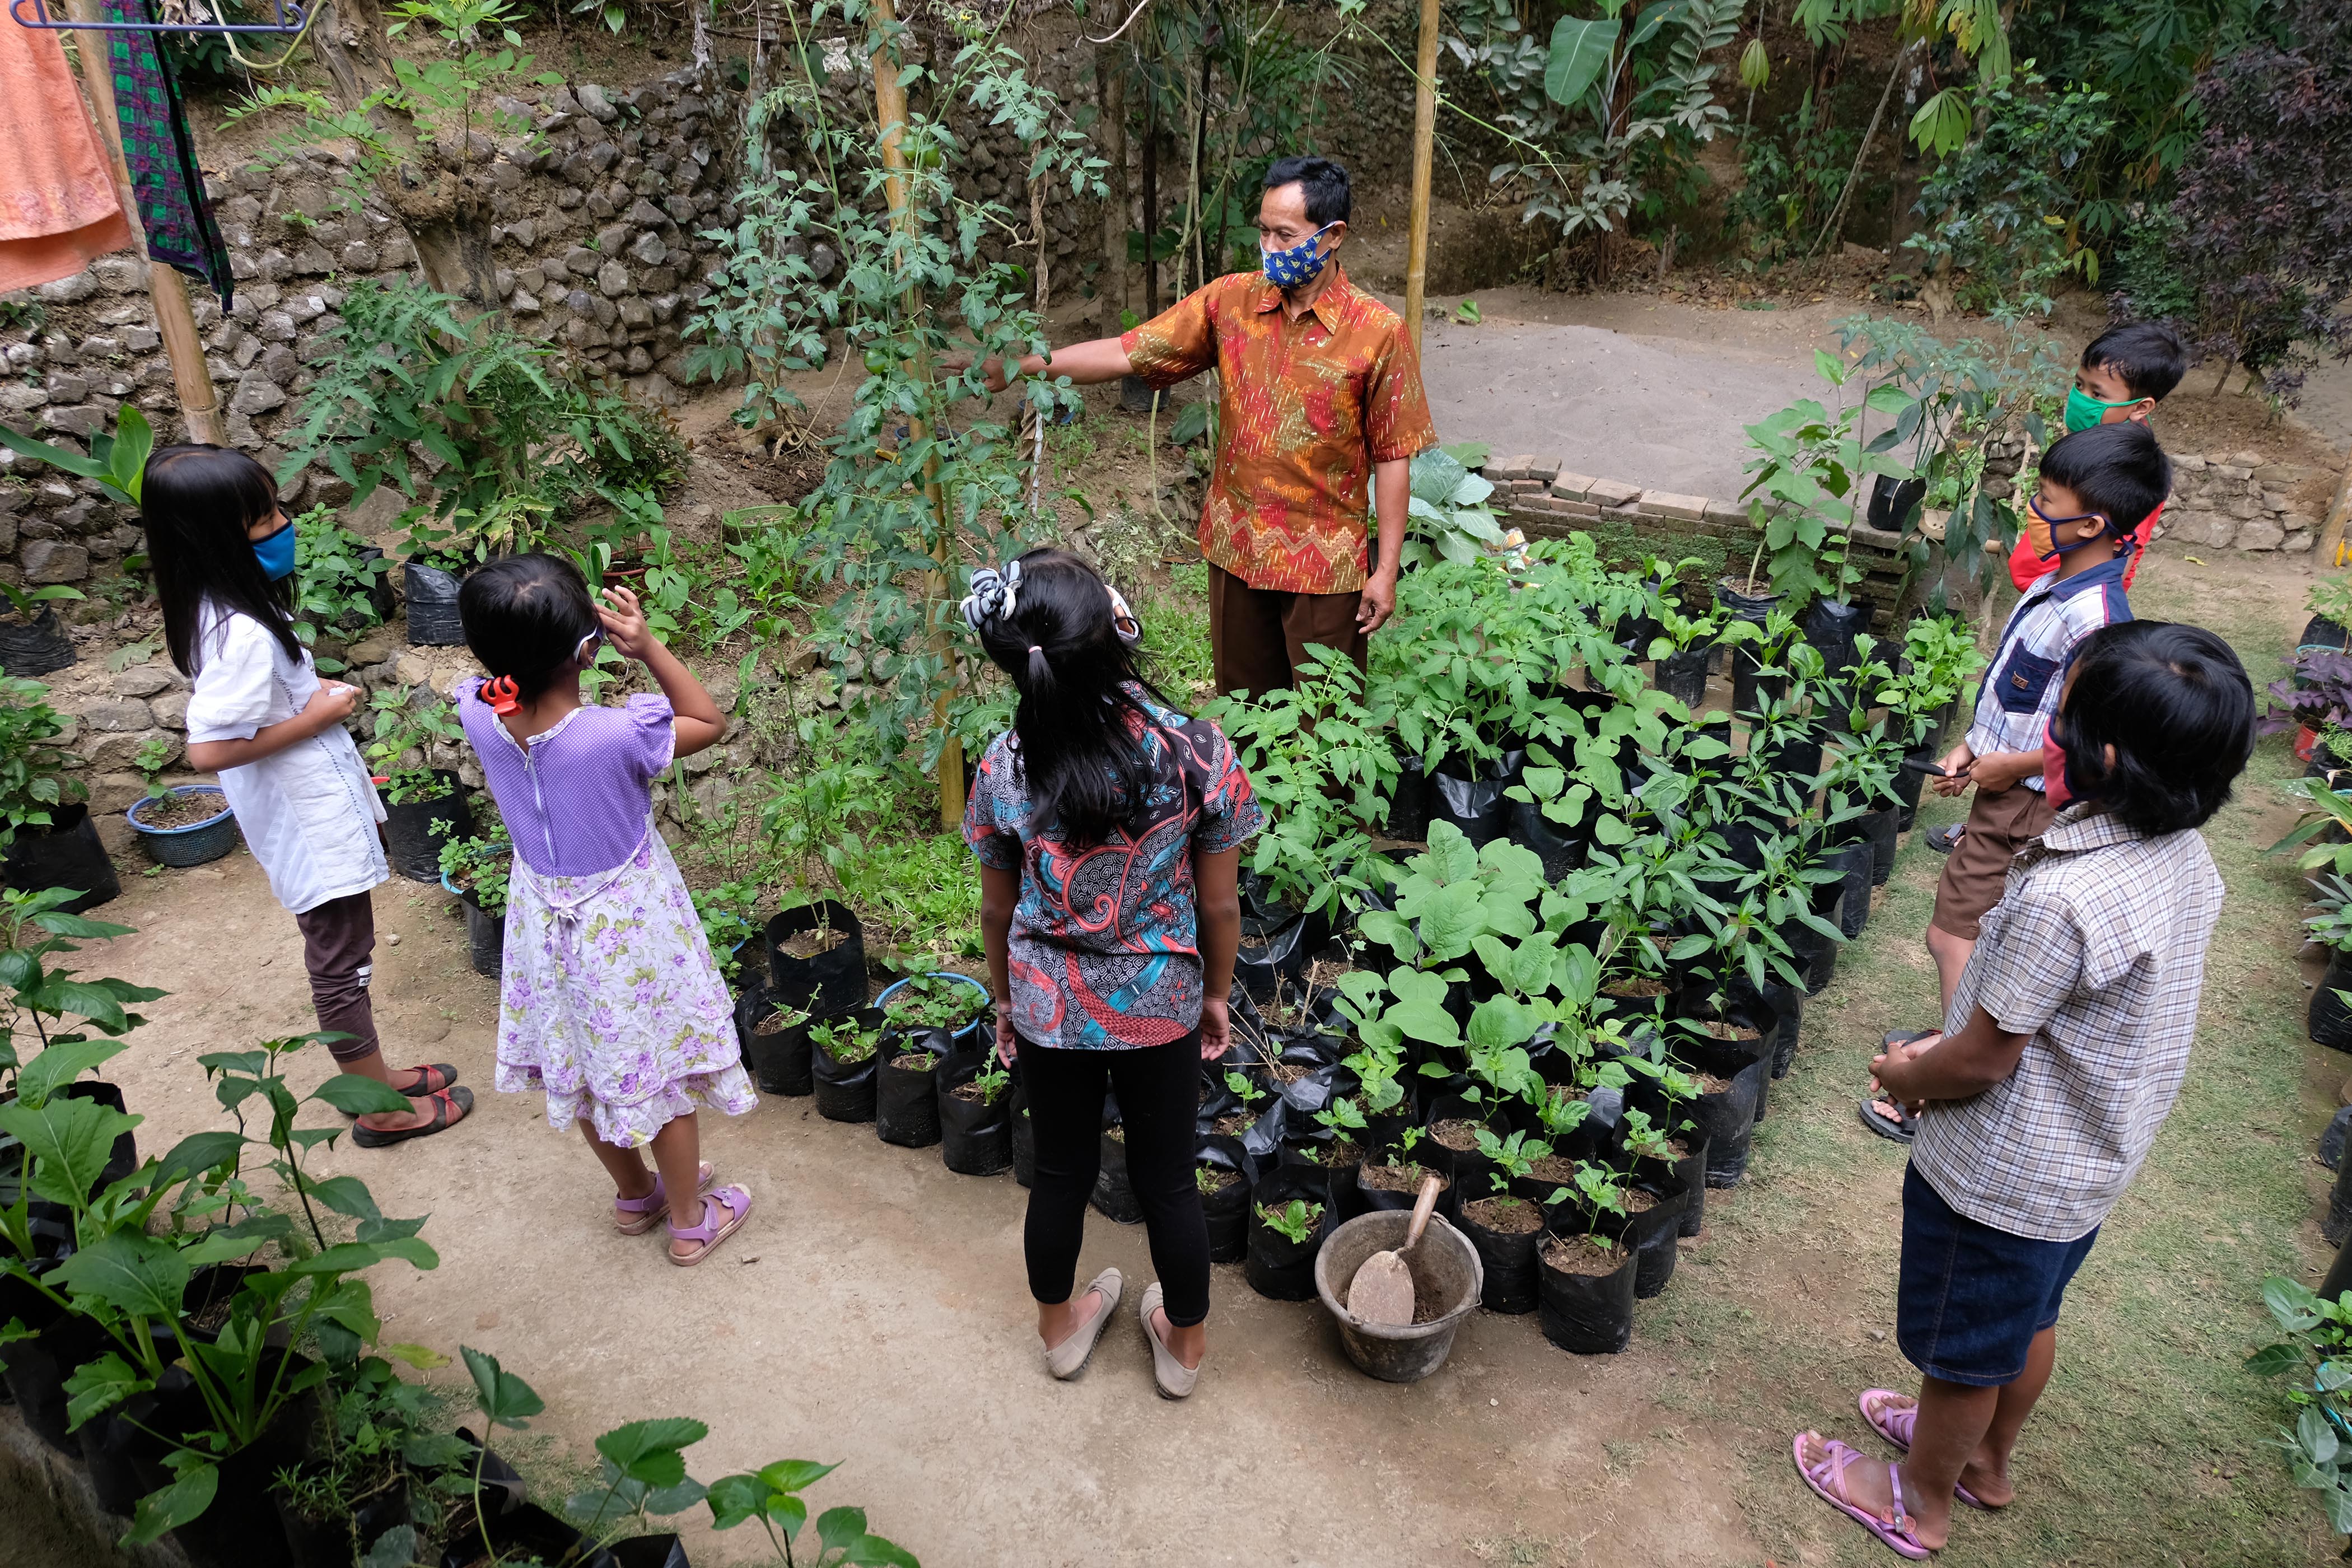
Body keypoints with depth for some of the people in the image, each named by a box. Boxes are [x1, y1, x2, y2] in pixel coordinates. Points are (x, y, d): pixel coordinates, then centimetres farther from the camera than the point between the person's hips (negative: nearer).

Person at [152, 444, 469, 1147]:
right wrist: (315, 718, -21)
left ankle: (377, 1073, 38)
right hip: (310, 824, -10)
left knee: (341, 955, 22)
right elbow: (208, 748, -30)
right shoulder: (241, 634, -29)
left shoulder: (229, 609, 1)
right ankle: (380, 1109, 21)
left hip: (315, 810, 10)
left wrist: (313, 690, 5)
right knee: (341, 963, 5)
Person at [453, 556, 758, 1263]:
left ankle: (634, 1195, 49)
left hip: (545, 917, 5)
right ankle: (691, 1220, 37)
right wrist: (648, 646, -25)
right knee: (660, 1070, 17)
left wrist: (527, 627, -16)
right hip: (628, 926, -5)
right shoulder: (615, 734, -34)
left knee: (581, 1064, 26)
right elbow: (711, 722, -14)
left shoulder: (478, 714, -20)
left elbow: (500, 670, 5)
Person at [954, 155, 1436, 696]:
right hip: (1237, 547, 4)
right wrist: (1027, 364, -14)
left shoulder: (1378, 332, -12)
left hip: (1324, 565, -4)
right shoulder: (1230, 301, -2)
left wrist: (1387, 569, -9)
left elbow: (1392, 457, -9)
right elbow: (1131, 352, -4)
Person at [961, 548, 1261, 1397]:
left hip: (1048, 1007, 1)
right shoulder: (1198, 754, -23)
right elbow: (1219, 905, -11)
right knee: (1166, 1178, 20)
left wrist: (1006, 1001, 14)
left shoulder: (1005, 769, -19)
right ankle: (1184, 1345, 42)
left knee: (1062, 1171, 23)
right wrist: (1216, 995, 7)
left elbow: (998, 911, -4)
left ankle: (1060, 1329, 48)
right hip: (1161, 1008, -1)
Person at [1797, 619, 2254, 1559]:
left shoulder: (2062, 900, -37)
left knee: (1962, 1348, 16)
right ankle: (1986, 1457, 54)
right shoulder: (2187, 859, -8)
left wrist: (1905, 1078, -5)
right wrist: (1948, 1047, 7)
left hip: (2004, 1176, -8)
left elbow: (1982, 1061, -25)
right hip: (2092, 1162, 8)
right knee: (2030, 1320, 29)